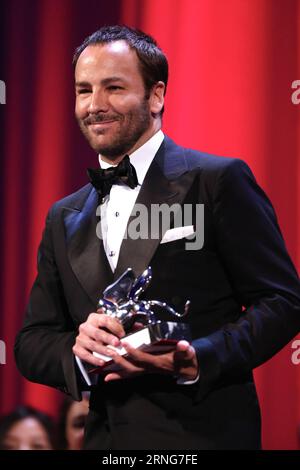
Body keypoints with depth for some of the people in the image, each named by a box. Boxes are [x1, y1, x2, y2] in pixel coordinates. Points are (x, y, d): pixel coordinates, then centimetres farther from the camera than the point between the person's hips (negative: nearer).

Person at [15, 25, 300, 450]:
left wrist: (196, 361, -22)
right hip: (105, 438, 5)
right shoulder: (64, 219, 12)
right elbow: (32, 343, 10)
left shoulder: (218, 181, -5)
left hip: (201, 435, -5)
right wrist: (78, 351, -12)